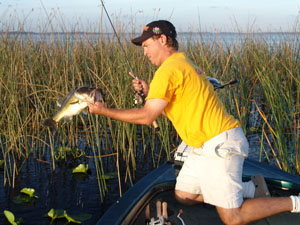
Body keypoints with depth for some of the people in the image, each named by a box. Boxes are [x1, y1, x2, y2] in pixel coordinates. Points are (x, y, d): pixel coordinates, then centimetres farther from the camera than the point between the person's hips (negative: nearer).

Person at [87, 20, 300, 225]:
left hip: (220, 145, -10)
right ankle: (251, 189, 17)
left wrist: (105, 111, -9)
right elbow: (173, 105, 21)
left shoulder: (169, 69, -14)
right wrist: (149, 92, 9)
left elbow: (147, 117, -17)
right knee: (183, 196, 17)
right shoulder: (183, 63, 18)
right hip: (206, 146, 10)